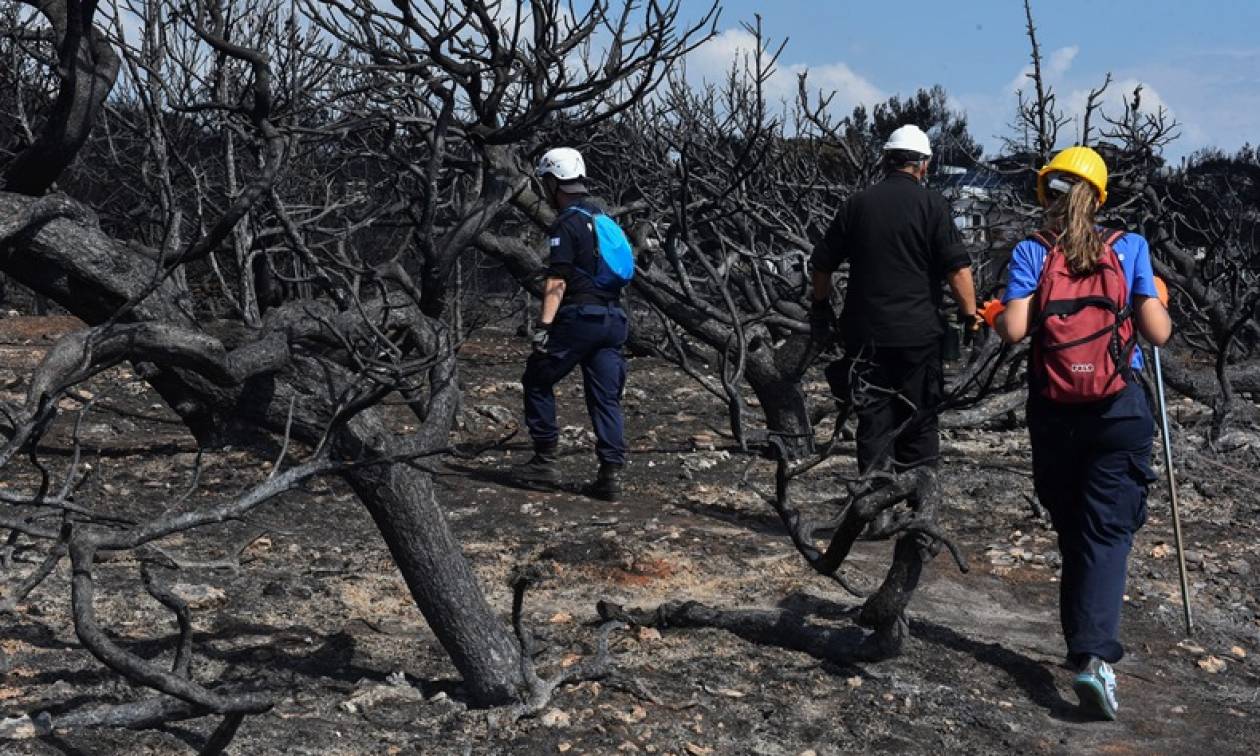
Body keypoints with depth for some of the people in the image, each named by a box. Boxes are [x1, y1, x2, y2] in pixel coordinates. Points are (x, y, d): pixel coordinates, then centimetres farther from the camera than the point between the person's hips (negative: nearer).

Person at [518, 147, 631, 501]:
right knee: (607, 398, 5)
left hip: (579, 317, -7)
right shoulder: (604, 220, 18)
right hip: (614, 319, 8)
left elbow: (557, 280, -17)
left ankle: (545, 460, 10)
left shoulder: (567, 224, -8)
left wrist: (544, 325, -21)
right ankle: (611, 474, -2)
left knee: (537, 380, 9)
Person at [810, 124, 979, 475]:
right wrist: (970, 315, -3)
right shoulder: (932, 205, -5)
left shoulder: (857, 203, 5)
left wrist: (820, 308, 23)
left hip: (865, 333, 2)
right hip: (918, 333, -2)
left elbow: (822, 264, 10)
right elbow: (958, 267, -12)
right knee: (919, 420, 9)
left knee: (873, 420, 7)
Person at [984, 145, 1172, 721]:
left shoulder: (1031, 253, -1)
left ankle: (1082, 646, 25)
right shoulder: (1129, 248, 0)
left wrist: (993, 315, 10)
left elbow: (1014, 329, -12)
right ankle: (1096, 656, -19)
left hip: (1055, 414, 1)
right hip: (1120, 412, -1)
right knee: (1107, 531, -2)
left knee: (1072, 530, 16)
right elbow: (1158, 333, -3)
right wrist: (1157, 299, 17)